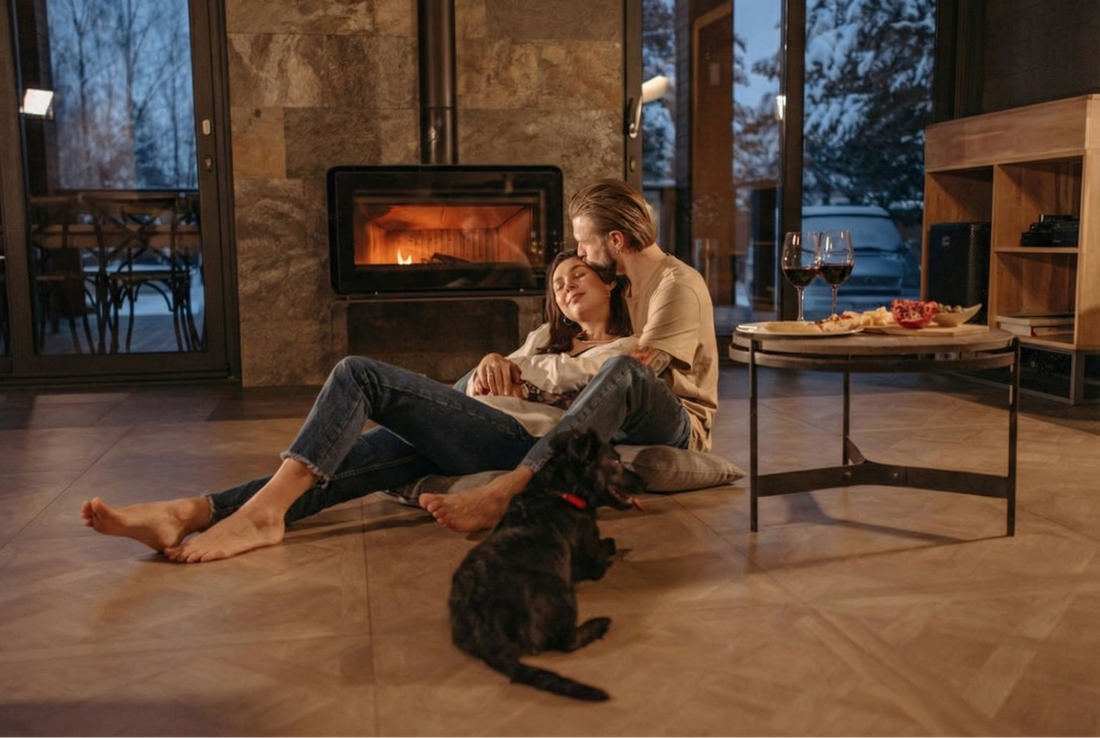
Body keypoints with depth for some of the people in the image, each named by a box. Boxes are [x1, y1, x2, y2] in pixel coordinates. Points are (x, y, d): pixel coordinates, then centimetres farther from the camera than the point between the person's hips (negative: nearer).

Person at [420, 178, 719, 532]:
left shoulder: (679, 285, -10)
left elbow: (634, 373, -21)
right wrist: (507, 363, -10)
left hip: (680, 428, -8)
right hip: (617, 424, 8)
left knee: (623, 371, -42)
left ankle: (503, 490, -53)